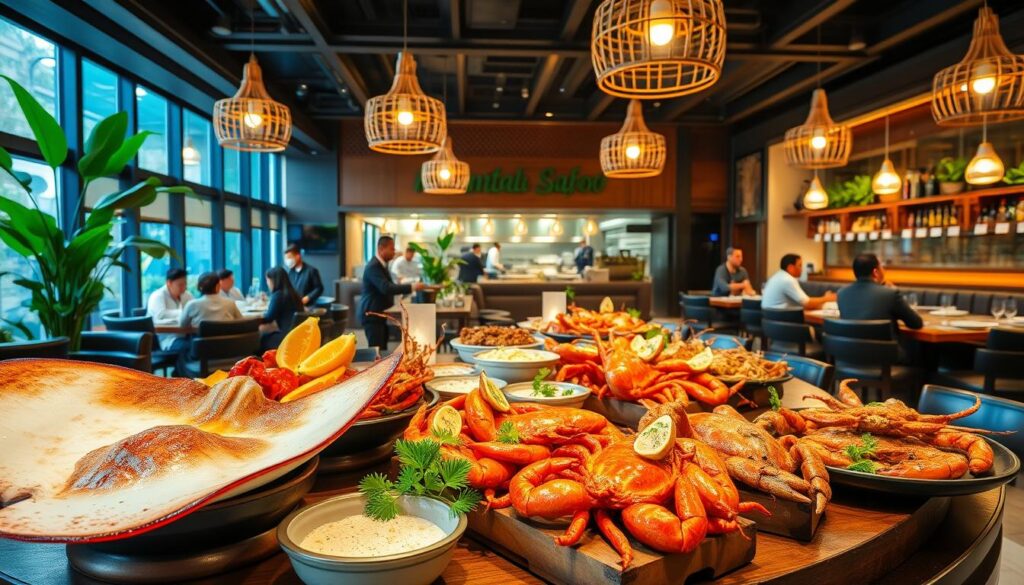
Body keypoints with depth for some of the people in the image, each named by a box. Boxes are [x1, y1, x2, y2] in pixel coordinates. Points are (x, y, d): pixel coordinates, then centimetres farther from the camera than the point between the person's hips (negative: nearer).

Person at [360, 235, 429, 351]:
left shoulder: (382, 264, 12)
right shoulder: (373, 266, -20)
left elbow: (390, 285, 16)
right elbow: (386, 288, -32)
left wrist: (411, 286, 3)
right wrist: (411, 286, -32)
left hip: (379, 314, 10)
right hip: (372, 315, -10)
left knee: (382, 349, 12)